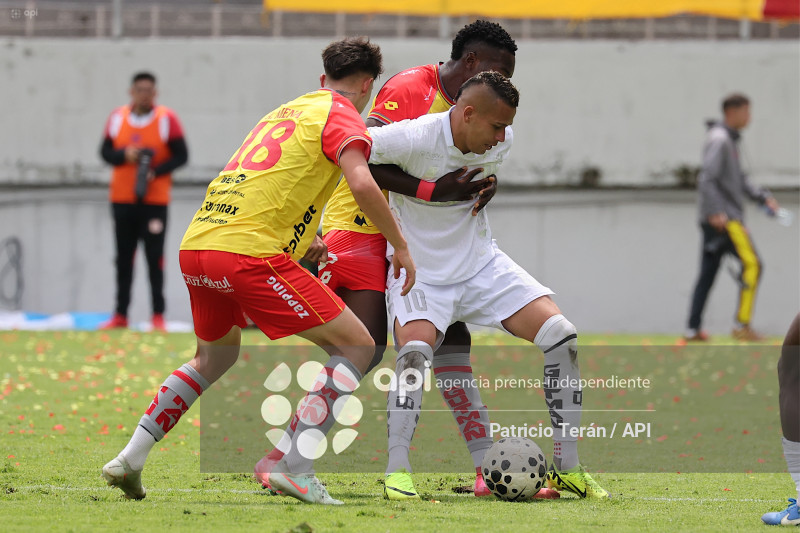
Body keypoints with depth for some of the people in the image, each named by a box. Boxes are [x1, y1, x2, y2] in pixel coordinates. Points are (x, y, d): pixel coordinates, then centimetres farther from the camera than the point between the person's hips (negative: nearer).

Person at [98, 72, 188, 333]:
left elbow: (181, 155, -4)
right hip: (122, 198, 3)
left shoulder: (167, 119, -4)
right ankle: (120, 315, 10)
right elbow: (105, 152, 9)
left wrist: (156, 171, -18)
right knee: (123, 257, 6)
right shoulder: (117, 118, 5)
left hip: (155, 200, -3)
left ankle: (158, 316, -4)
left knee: (154, 257, -6)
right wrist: (124, 155, -12)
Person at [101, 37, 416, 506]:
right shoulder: (342, 116, 3)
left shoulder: (286, 111, 27)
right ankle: (295, 468, -11)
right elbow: (363, 185, -15)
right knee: (356, 346, 0)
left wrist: (307, 242, 46)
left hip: (195, 245, 8)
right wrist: (401, 247, -5)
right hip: (250, 252, -8)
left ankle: (130, 460, 24)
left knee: (215, 358, 32)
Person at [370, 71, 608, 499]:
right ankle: (396, 472, -23)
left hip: (482, 265, 5)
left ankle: (567, 468, 1)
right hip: (419, 271, -5)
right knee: (415, 351, -32)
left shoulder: (501, 143, -6)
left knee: (561, 335, -7)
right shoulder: (412, 139, -25)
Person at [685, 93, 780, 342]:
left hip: (725, 218, 10)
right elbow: (707, 178, -20)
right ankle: (742, 324, -16)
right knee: (751, 264, -14)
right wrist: (716, 212, -26)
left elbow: (739, 179, 24)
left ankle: (693, 329, 7)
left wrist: (764, 197, 15)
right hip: (723, 219, -10)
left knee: (708, 273, 8)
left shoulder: (730, 140, 20)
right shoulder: (719, 140, -12)